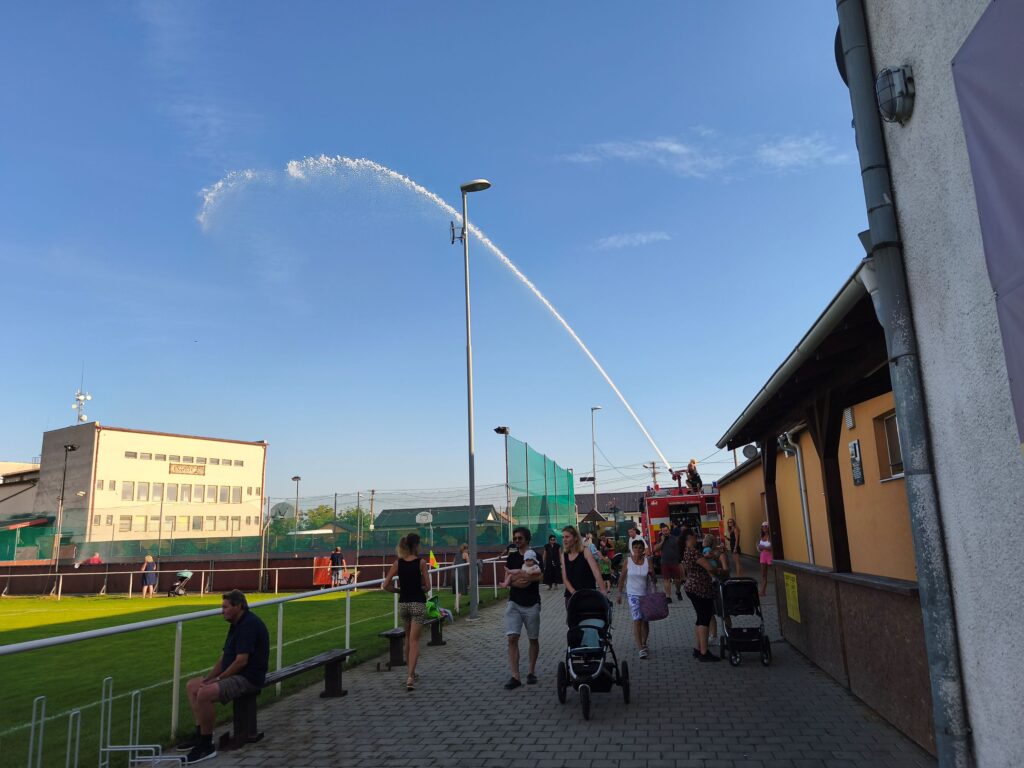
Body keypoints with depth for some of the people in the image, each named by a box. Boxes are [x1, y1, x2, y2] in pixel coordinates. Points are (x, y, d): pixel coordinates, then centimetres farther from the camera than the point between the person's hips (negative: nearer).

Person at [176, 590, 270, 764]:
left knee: (204, 694, -26)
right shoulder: (236, 624, 14)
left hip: (248, 678, -11)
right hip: (234, 675, 11)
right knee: (192, 686, 9)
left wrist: (219, 679, -14)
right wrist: (208, 678, 5)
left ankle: (207, 745, -12)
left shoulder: (249, 624, -19)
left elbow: (242, 660, -23)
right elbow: (224, 658, 17)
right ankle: (200, 733, 14)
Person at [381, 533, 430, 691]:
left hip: (403, 604, 4)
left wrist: (400, 590, 10)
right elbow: (427, 587, -8)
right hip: (418, 604, -4)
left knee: (408, 638, 21)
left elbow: (386, 585, -3)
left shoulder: (398, 563, -1)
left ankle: (411, 673, 32)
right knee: (414, 640, 0)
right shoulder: (421, 562, -9)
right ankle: (410, 677, -12)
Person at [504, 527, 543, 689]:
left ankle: (531, 671, 26)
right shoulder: (512, 557, 8)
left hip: (531, 603, -2)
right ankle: (515, 676, -6)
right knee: (512, 638, -9)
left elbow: (539, 576, -14)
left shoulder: (535, 556, -2)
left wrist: (516, 577, -20)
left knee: (533, 639, 9)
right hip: (514, 603, 2)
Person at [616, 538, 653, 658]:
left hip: (646, 594, 3)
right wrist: (619, 594, 3)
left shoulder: (647, 561, 0)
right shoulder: (628, 561, -4)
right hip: (633, 594, -3)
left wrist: (651, 574, -23)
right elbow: (622, 578, 2)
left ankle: (644, 644, 31)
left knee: (645, 621, 12)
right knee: (637, 620, -13)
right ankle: (640, 648, -14)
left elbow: (653, 578, -1)